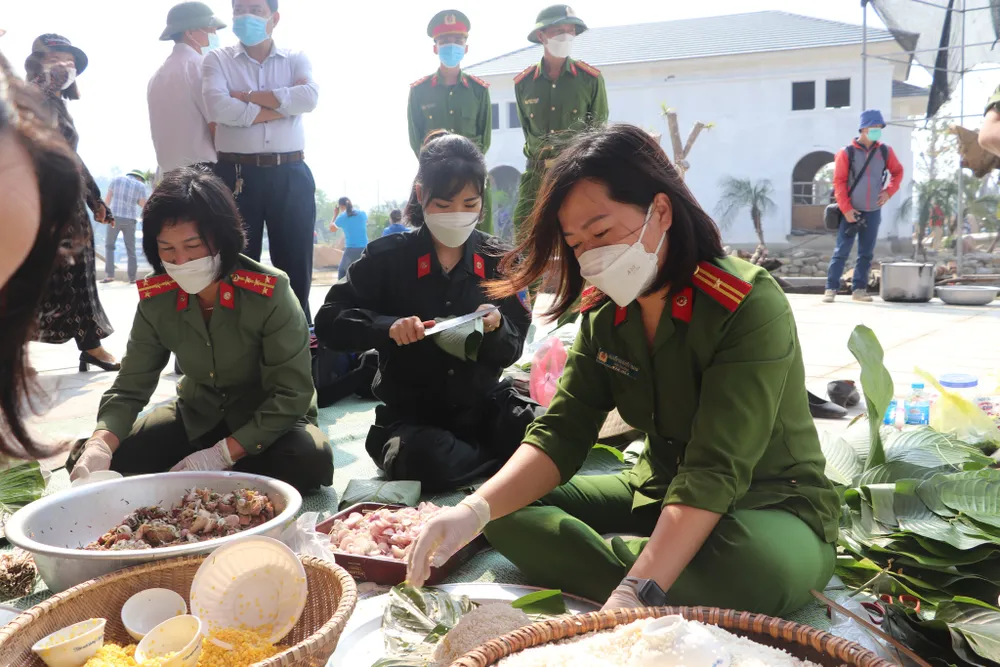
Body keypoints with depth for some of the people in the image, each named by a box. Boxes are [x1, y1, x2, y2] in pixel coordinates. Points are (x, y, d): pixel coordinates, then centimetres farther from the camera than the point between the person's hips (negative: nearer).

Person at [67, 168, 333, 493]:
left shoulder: (269, 293, -24)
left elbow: (291, 393, -23)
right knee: (87, 463, -9)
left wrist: (222, 454, -30)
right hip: (196, 418, 3)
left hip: (270, 424, -3)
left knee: (311, 459, -36)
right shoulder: (156, 299, -11)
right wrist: (100, 445, -28)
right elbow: (129, 389, -7)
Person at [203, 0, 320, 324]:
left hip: (291, 175, 1)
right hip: (237, 175, 0)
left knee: (295, 267, 5)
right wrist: (282, 109, -8)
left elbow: (309, 97, -10)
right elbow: (218, 108, -11)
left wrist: (249, 96, -8)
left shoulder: (296, 58, 11)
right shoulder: (218, 59, 9)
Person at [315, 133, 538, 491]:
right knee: (429, 461, -35)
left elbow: (511, 352, 3)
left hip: (483, 404, 2)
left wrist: (496, 329, -20)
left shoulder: (498, 260, 2)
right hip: (410, 412, -1)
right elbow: (329, 323, -6)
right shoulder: (388, 256, -4)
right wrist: (387, 327, -24)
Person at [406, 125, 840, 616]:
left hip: (769, 509, -5)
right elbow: (561, 432, -10)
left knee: (755, 564, -40)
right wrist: (475, 509, -27)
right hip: (658, 493, 6)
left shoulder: (749, 307, -23)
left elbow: (715, 471, -30)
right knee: (511, 515, -4)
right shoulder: (605, 313, -3)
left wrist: (634, 594, -39)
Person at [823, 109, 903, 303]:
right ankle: (831, 288, -2)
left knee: (866, 253, 6)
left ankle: (859, 289, 12)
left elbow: (897, 172, 19)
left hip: (873, 212, 4)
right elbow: (839, 182, -7)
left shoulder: (885, 151, 5)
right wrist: (846, 208, -12)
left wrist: (889, 191, 3)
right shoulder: (847, 152, -5)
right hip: (851, 212, -4)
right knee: (842, 251, -5)